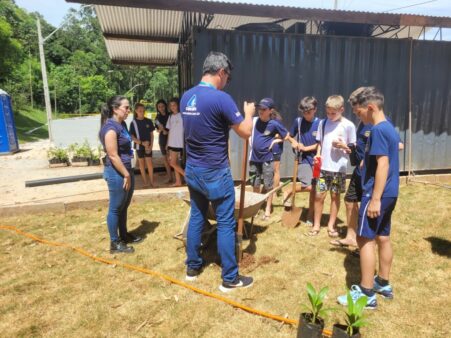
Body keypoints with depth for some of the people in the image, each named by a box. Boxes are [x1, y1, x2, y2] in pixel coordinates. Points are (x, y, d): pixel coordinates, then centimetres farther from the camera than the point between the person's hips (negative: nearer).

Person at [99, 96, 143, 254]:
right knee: (115, 208, 3)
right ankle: (115, 243, 16)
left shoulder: (122, 124, 10)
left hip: (127, 169, 9)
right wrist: (126, 175, -17)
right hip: (116, 173, -9)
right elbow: (113, 155, -22)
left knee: (124, 206, 19)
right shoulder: (111, 128, -19)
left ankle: (124, 235, 34)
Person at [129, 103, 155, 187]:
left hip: (148, 145, 0)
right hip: (139, 146, 0)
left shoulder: (149, 121, -1)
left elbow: (151, 134, 4)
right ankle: (145, 182, 18)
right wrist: (142, 143, -16)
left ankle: (151, 181, 8)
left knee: (149, 163, -2)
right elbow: (132, 136, -6)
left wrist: (151, 145, -6)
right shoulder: (133, 123, -5)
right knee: (142, 164, 9)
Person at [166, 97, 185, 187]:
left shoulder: (182, 115, -9)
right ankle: (178, 181, 16)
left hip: (179, 143, -7)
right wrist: (167, 143, 12)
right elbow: (170, 130, 14)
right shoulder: (171, 116, 11)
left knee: (173, 163, -8)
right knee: (175, 162, 8)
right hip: (171, 143, 7)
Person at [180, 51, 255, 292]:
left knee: (196, 217, 18)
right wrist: (248, 112, 7)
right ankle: (230, 278, 16)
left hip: (192, 170, 7)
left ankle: (192, 267, 31)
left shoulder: (186, 97, 5)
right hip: (215, 173, -7)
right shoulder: (221, 98, -18)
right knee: (226, 224, 4)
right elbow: (245, 132, -12)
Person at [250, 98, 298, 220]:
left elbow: (286, 135, -2)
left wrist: (294, 142, -18)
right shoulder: (254, 120, -1)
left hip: (267, 159, -3)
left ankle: (267, 210, 19)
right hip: (254, 158, 3)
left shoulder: (274, 124, -9)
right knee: (255, 185, 13)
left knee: (268, 186, 6)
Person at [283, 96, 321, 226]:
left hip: (315, 159, 1)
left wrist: (306, 148, -12)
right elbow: (290, 136, 13)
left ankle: (310, 216, 18)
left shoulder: (319, 123, -4)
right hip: (303, 159, -1)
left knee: (314, 189, 5)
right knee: (308, 187, -16)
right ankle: (288, 192, 12)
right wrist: (295, 144, -5)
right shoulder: (298, 121, 0)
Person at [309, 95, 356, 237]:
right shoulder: (323, 123, 5)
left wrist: (343, 146, -19)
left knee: (335, 196, 9)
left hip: (339, 168, -2)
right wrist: (318, 154, -6)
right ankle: (316, 225, 16)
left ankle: (331, 225, 22)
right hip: (323, 166, 2)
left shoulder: (348, 125, -4)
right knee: (319, 195, 3)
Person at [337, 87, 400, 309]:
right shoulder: (389, 128, 13)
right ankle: (383, 284, 29)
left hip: (377, 193, -10)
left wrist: (375, 198, -23)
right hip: (389, 193, 10)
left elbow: (383, 164, -23)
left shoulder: (378, 130, -17)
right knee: (383, 238, 16)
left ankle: (367, 293, 4)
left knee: (365, 239, -4)